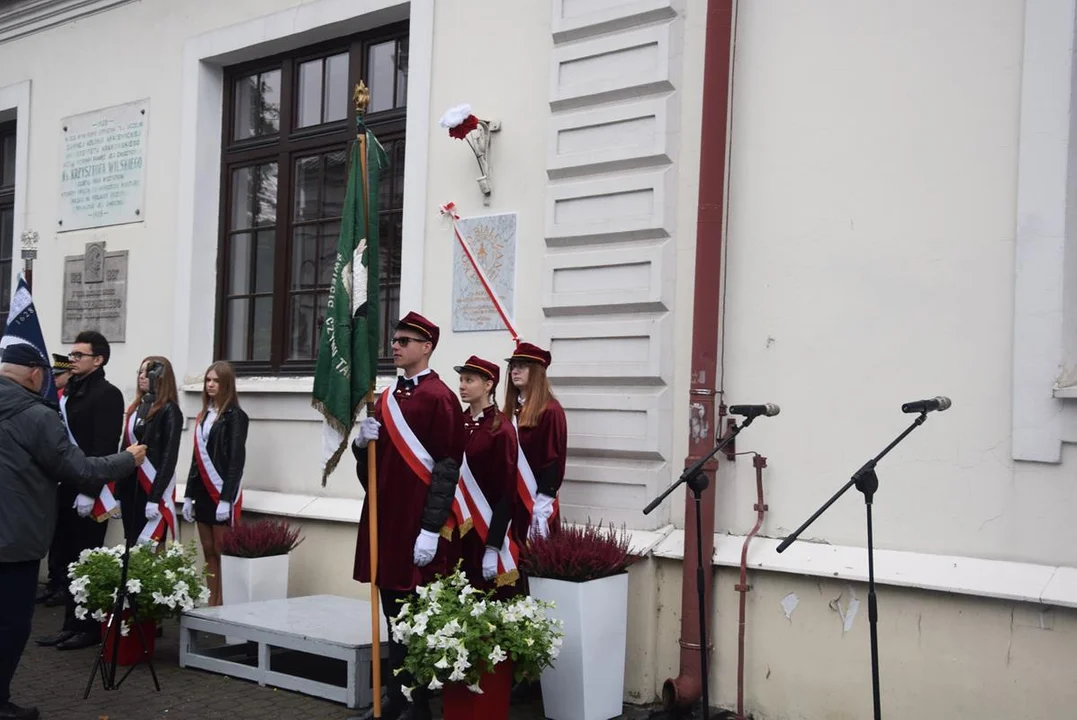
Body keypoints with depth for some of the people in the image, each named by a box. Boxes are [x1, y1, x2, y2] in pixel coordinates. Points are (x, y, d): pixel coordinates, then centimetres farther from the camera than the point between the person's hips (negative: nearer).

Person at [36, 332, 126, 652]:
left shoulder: (107, 394, -9)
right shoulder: (69, 392, 16)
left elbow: (104, 448, -16)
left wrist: (89, 490, -21)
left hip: (87, 493, -8)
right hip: (66, 490, 8)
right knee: (69, 560, 11)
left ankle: (91, 628, 9)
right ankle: (72, 624, 18)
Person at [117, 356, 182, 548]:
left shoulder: (169, 411, -7)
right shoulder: (135, 408, 14)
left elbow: (169, 457, -12)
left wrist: (155, 498, -17)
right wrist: (117, 493, 10)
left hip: (152, 488, -7)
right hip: (130, 486, 7)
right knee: (131, 545, 9)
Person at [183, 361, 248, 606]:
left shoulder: (235, 415, -7)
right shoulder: (203, 415, 15)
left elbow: (236, 459, -13)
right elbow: (197, 459, 16)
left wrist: (226, 498, -19)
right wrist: (189, 495, 12)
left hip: (223, 492, -7)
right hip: (203, 492, 7)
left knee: (222, 553, -5)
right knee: (209, 553, 9)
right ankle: (211, 604, 13)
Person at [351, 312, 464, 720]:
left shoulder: (438, 398, -10)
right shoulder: (387, 398, 14)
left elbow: (446, 468, -15)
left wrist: (430, 530, -19)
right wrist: (363, 443, -3)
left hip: (417, 527, -8)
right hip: (387, 521, 8)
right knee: (393, 617, 13)